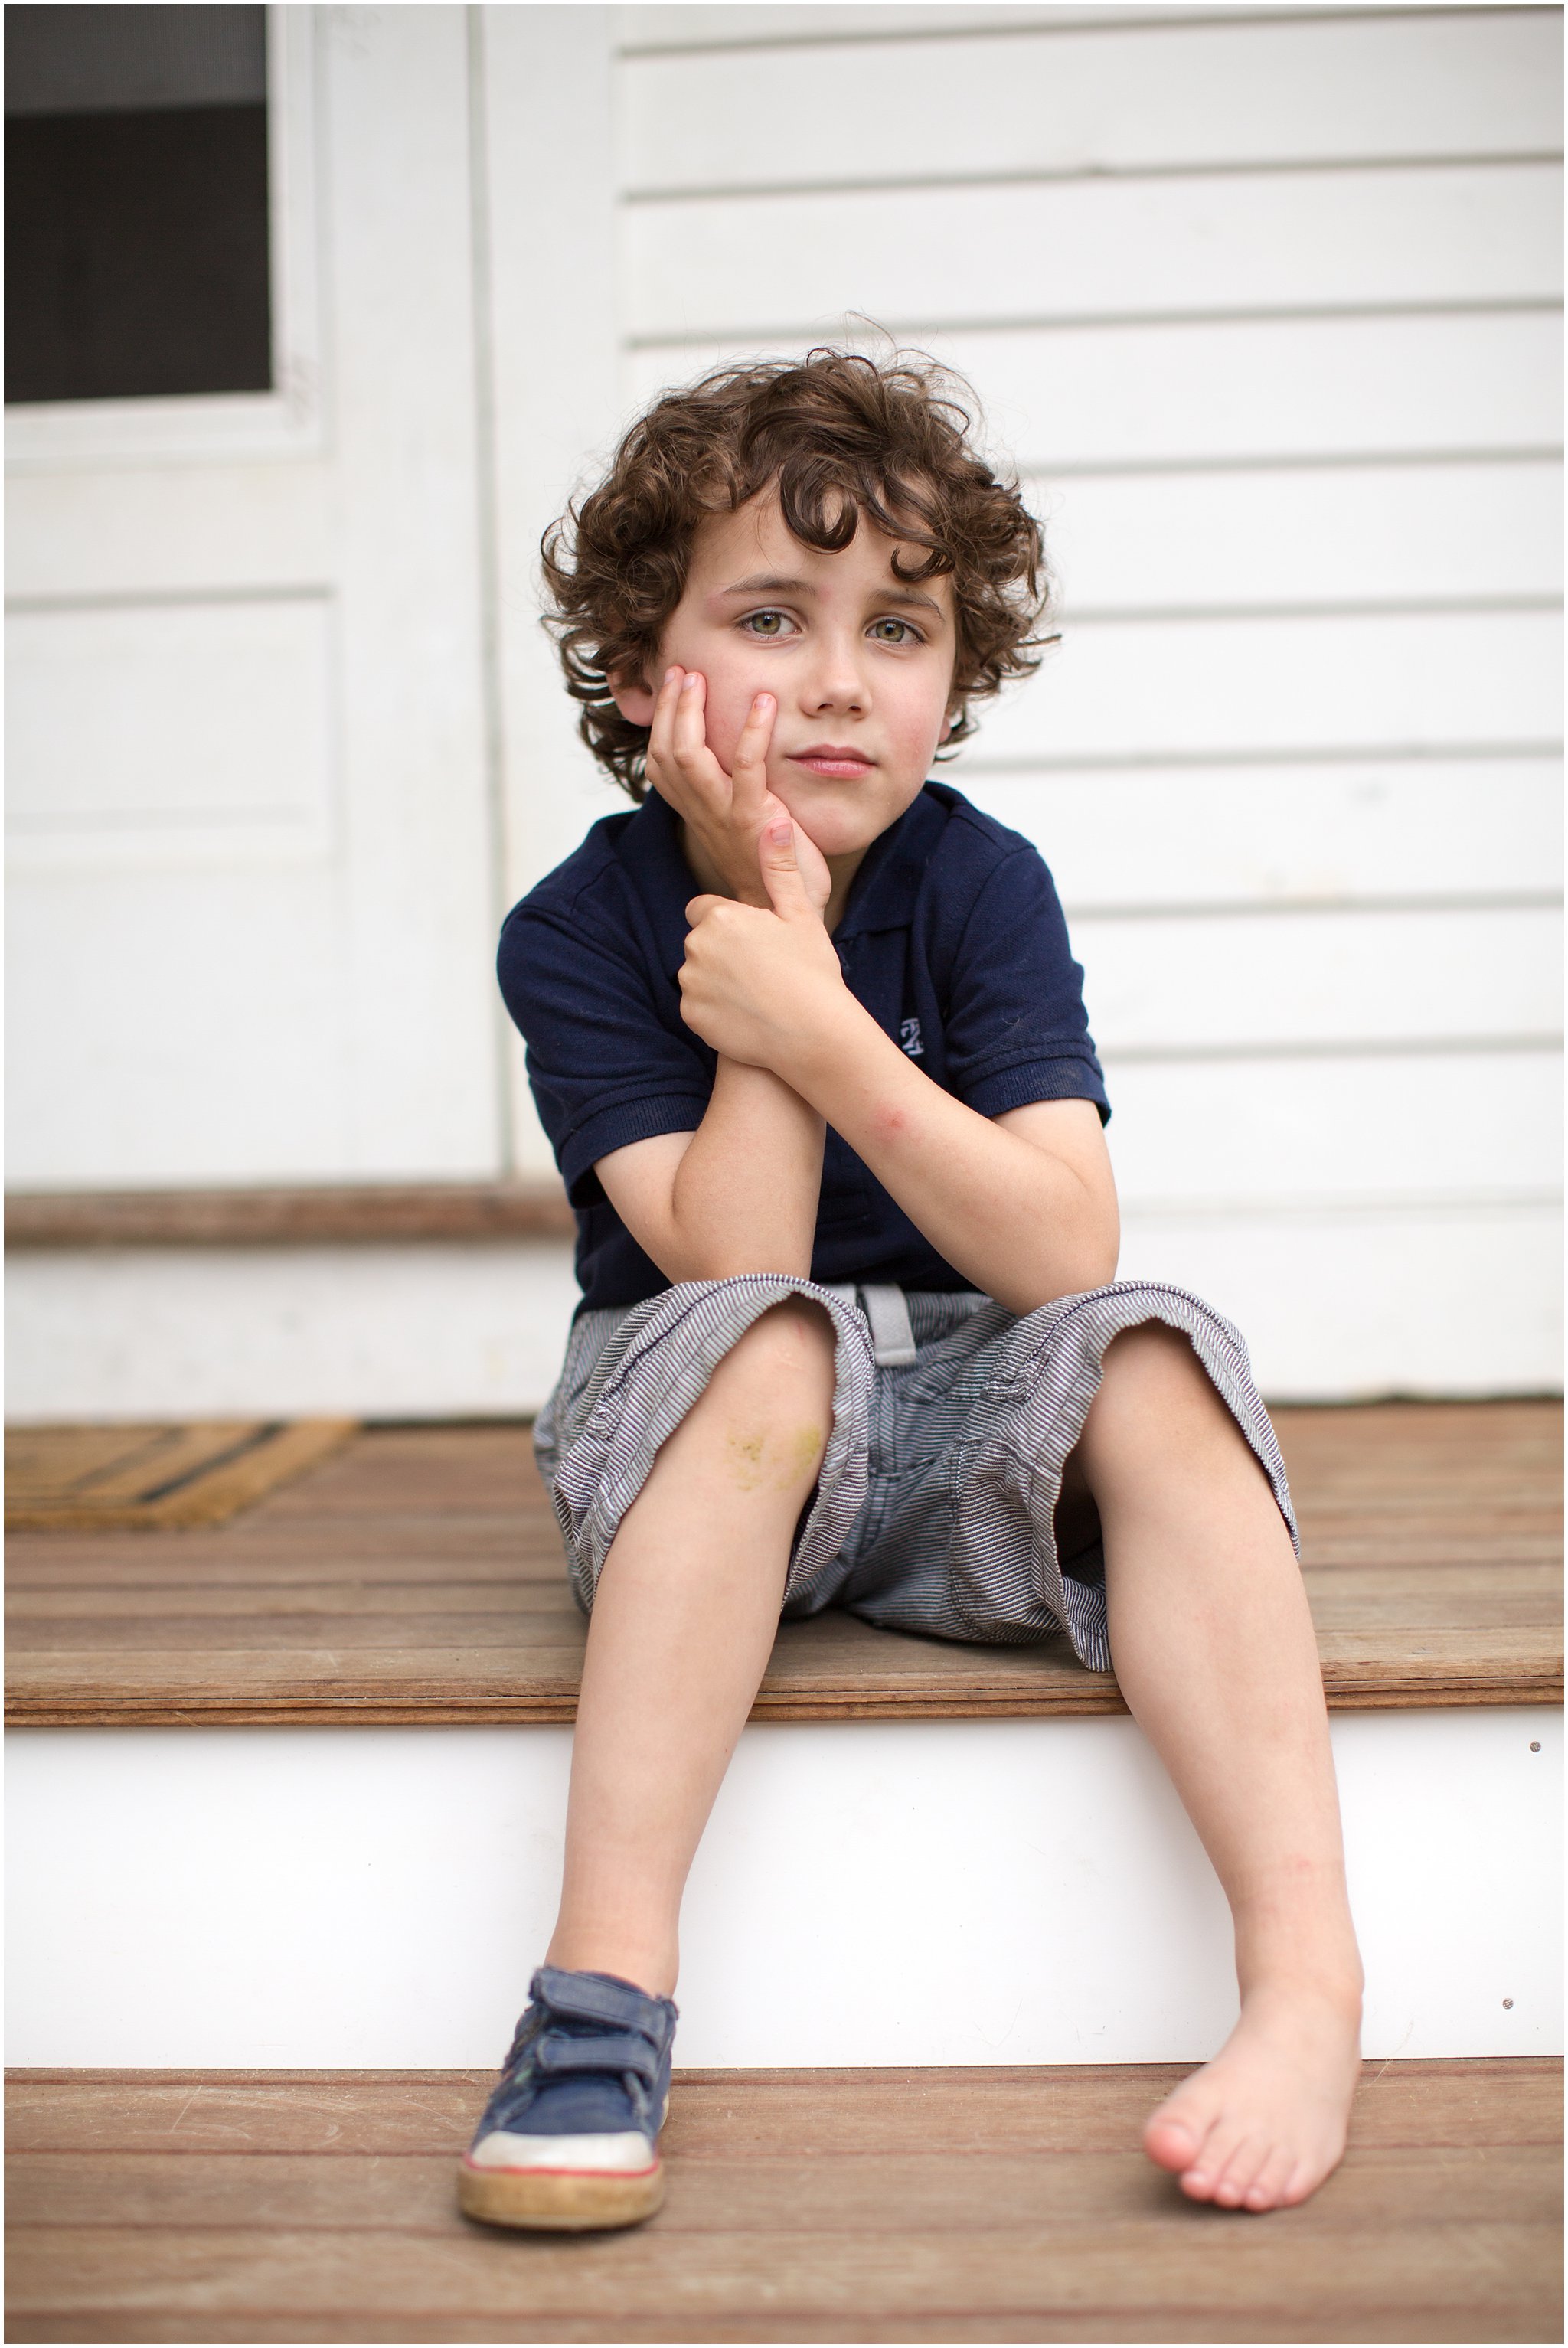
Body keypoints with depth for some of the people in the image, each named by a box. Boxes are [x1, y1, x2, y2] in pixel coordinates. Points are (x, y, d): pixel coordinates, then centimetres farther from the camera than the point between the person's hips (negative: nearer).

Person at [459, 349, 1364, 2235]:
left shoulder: (979, 885, -8)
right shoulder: (579, 930, -11)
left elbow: (1065, 1258, -19)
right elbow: (734, 1273, -22)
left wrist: (816, 1024, -28)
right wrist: (777, 921, -22)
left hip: (962, 1445, 2)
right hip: (690, 1444, -1)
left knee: (1147, 1360, -27)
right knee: (763, 1346, -34)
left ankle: (1307, 1983, -33)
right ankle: (603, 1984, -35)